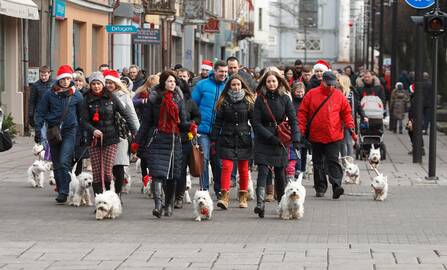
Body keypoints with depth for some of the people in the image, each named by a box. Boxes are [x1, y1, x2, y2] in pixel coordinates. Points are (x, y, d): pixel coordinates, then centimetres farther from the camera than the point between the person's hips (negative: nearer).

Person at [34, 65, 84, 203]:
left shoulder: (76, 95, 1)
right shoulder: (50, 94, 2)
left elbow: (81, 114, 10)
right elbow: (40, 112, 6)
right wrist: (38, 130, -1)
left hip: (69, 131, -2)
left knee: (64, 161, -16)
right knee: (56, 164, 8)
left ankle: (64, 192, -15)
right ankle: (61, 190, 19)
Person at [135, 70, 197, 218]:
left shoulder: (178, 99, 8)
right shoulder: (154, 99, 2)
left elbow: (182, 123, 9)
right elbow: (146, 122, 5)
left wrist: (190, 127, -13)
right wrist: (138, 142, 3)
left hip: (174, 141, 3)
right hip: (156, 140, -2)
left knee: (172, 175, 6)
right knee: (157, 172, -15)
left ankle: (169, 205, 21)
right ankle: (158, 205, -22)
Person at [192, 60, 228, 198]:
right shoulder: (203, 85, 1)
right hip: (204, 129, -1)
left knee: (219, 160, 7)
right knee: (204, 158, -4)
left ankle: (219, 189, 18)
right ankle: (204, 188, 2)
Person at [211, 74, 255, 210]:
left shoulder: (249, 101, 4)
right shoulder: (223, 101, 5)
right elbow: (218, 122, 6)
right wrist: (214, 139, 3)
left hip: (244, 139, 0)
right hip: (227, 139, 0)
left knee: (243, 169, 7)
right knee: (227, 167, -11)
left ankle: (243, 197, 18)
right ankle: (224, 196, -15)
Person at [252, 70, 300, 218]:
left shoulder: (285, 99, 2)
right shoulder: (260, 99, -1)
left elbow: (293, 120, -2)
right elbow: (256, 123, -4)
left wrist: (296, 139, -16)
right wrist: (271, 137, -14)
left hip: (280, 140, 1)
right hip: (263, 141, -1)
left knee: (280, 172, 7)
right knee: (263, 171, -14)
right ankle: (260, 204, -23)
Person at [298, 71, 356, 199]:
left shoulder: (339, 96, 3)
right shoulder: (311, 95, 0)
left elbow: (346, 113, 8)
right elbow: (302, 113, 3)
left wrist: (351, 128, -3)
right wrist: (302, 131, -2)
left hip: (334, 137, -1)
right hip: (316, 136, 1)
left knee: (333, 161, -10)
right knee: (318, 162, 9)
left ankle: (336, 186, -16)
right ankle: (320, 188, 18)